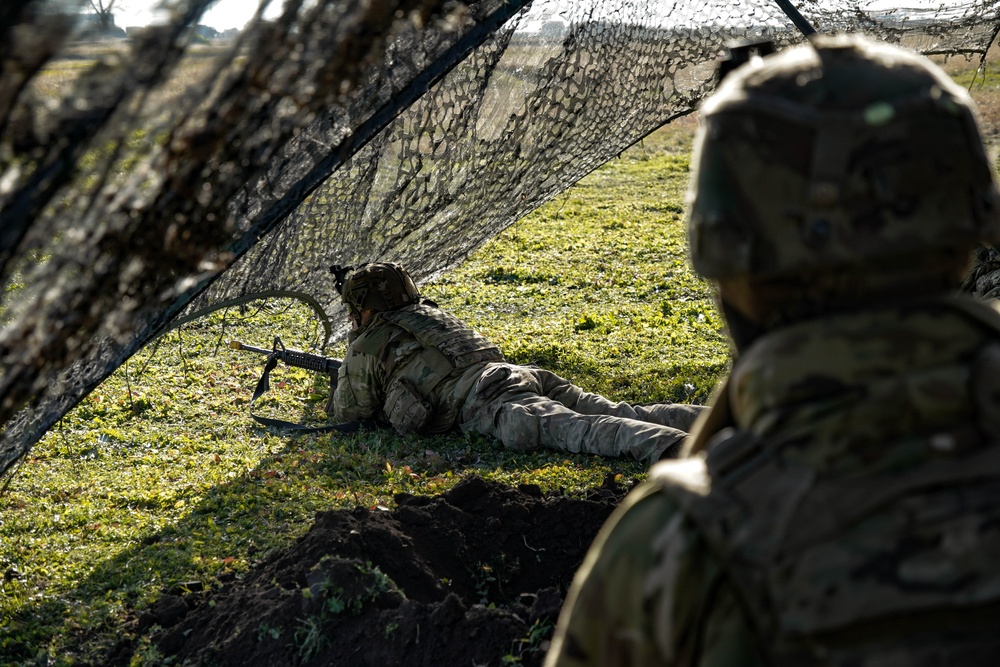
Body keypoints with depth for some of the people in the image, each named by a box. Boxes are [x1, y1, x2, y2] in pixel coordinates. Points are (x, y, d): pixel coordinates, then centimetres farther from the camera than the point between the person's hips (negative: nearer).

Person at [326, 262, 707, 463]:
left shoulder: (365, 349, 16)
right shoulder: (431, 314, 40)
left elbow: (350, 412, 27)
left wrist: (334, 402, 49)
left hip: (483, 403, -8)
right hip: (521, 374, 8)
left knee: (573, 429, -32)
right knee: (627, 416, -8)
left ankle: (669, 446, -59)